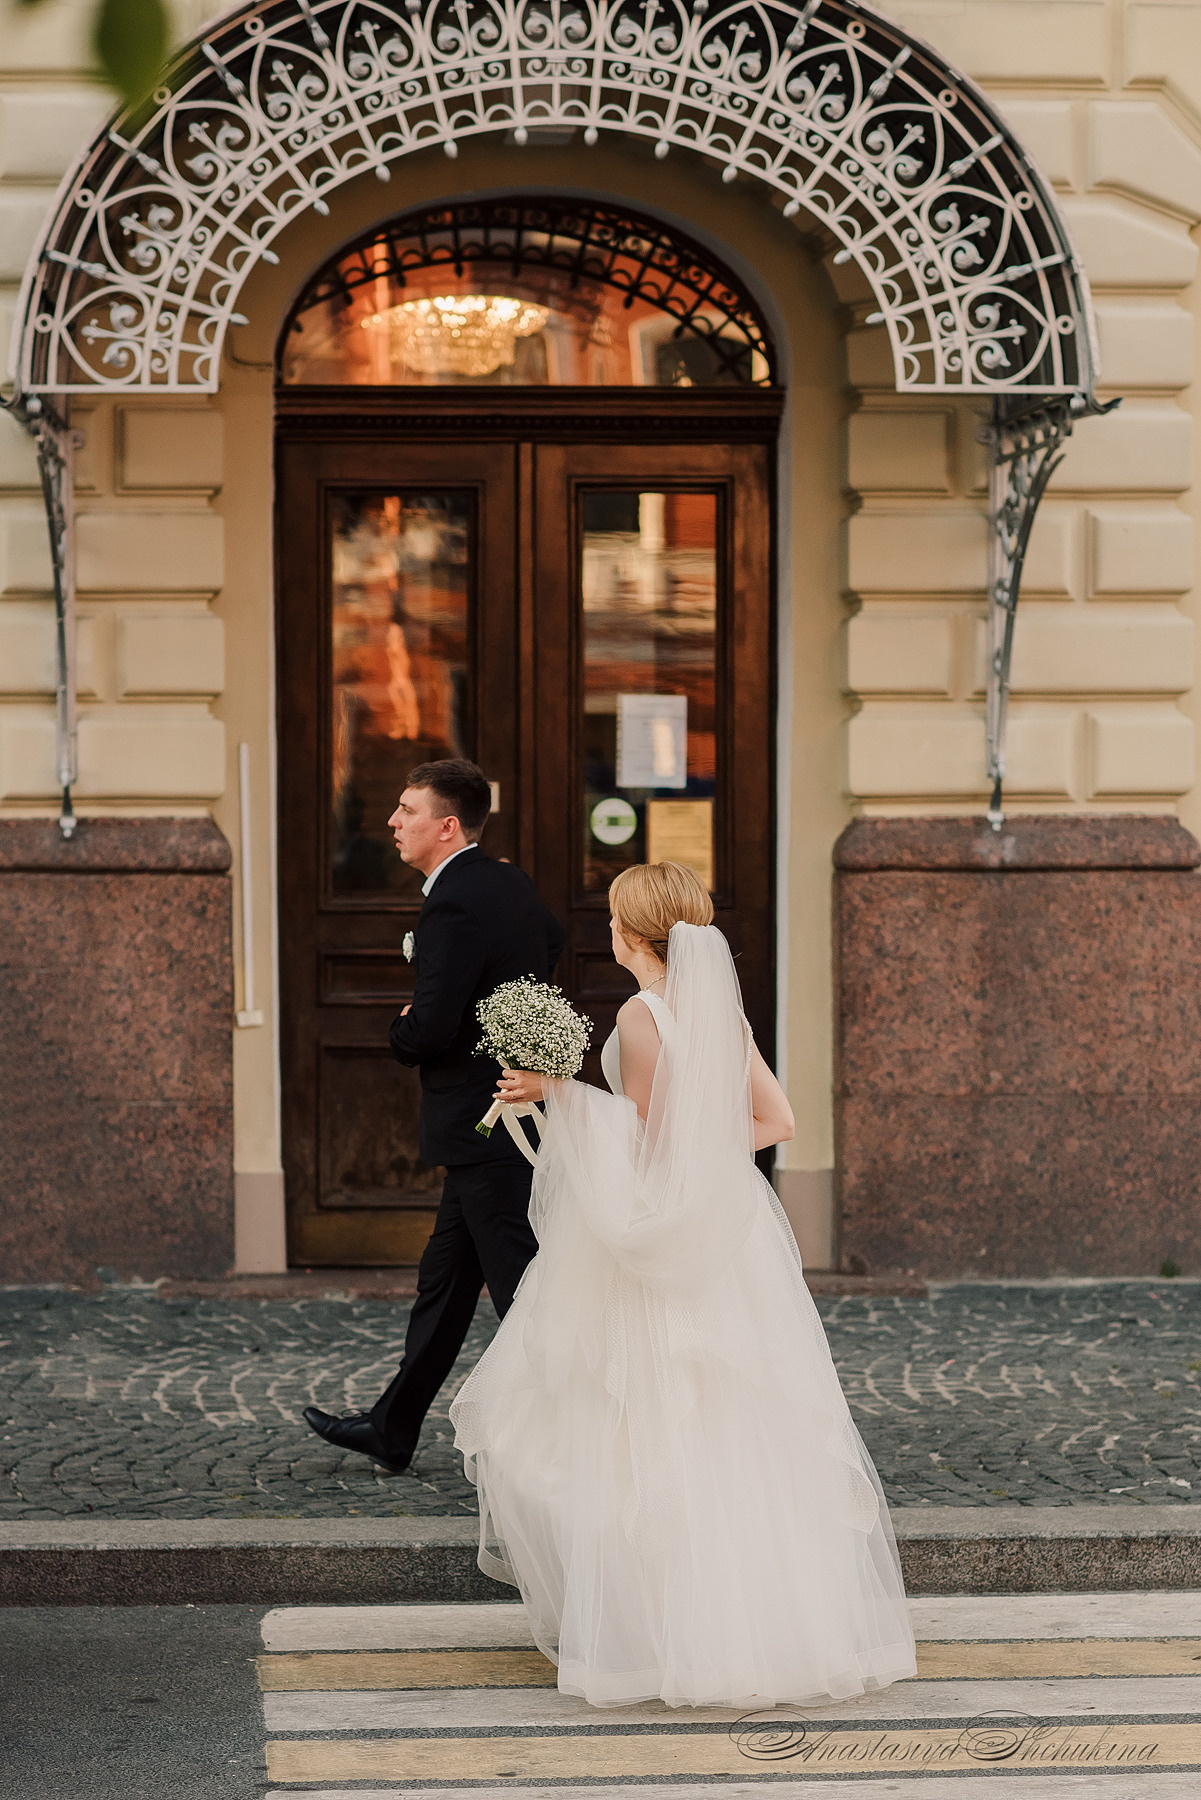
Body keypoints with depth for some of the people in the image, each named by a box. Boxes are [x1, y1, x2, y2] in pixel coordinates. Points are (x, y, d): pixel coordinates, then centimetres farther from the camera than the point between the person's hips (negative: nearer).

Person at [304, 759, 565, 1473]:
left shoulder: (454, 906, -21)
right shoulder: (512, 882, 9)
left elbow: (429, 1030, -26)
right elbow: (554, 939, 31)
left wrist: (399, 1030, -3)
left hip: (484, 1128, -10)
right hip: (518, 1112, 10)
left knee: (524, 1287, -4)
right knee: (444, 1279, 17)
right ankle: (392, 1429, 28)